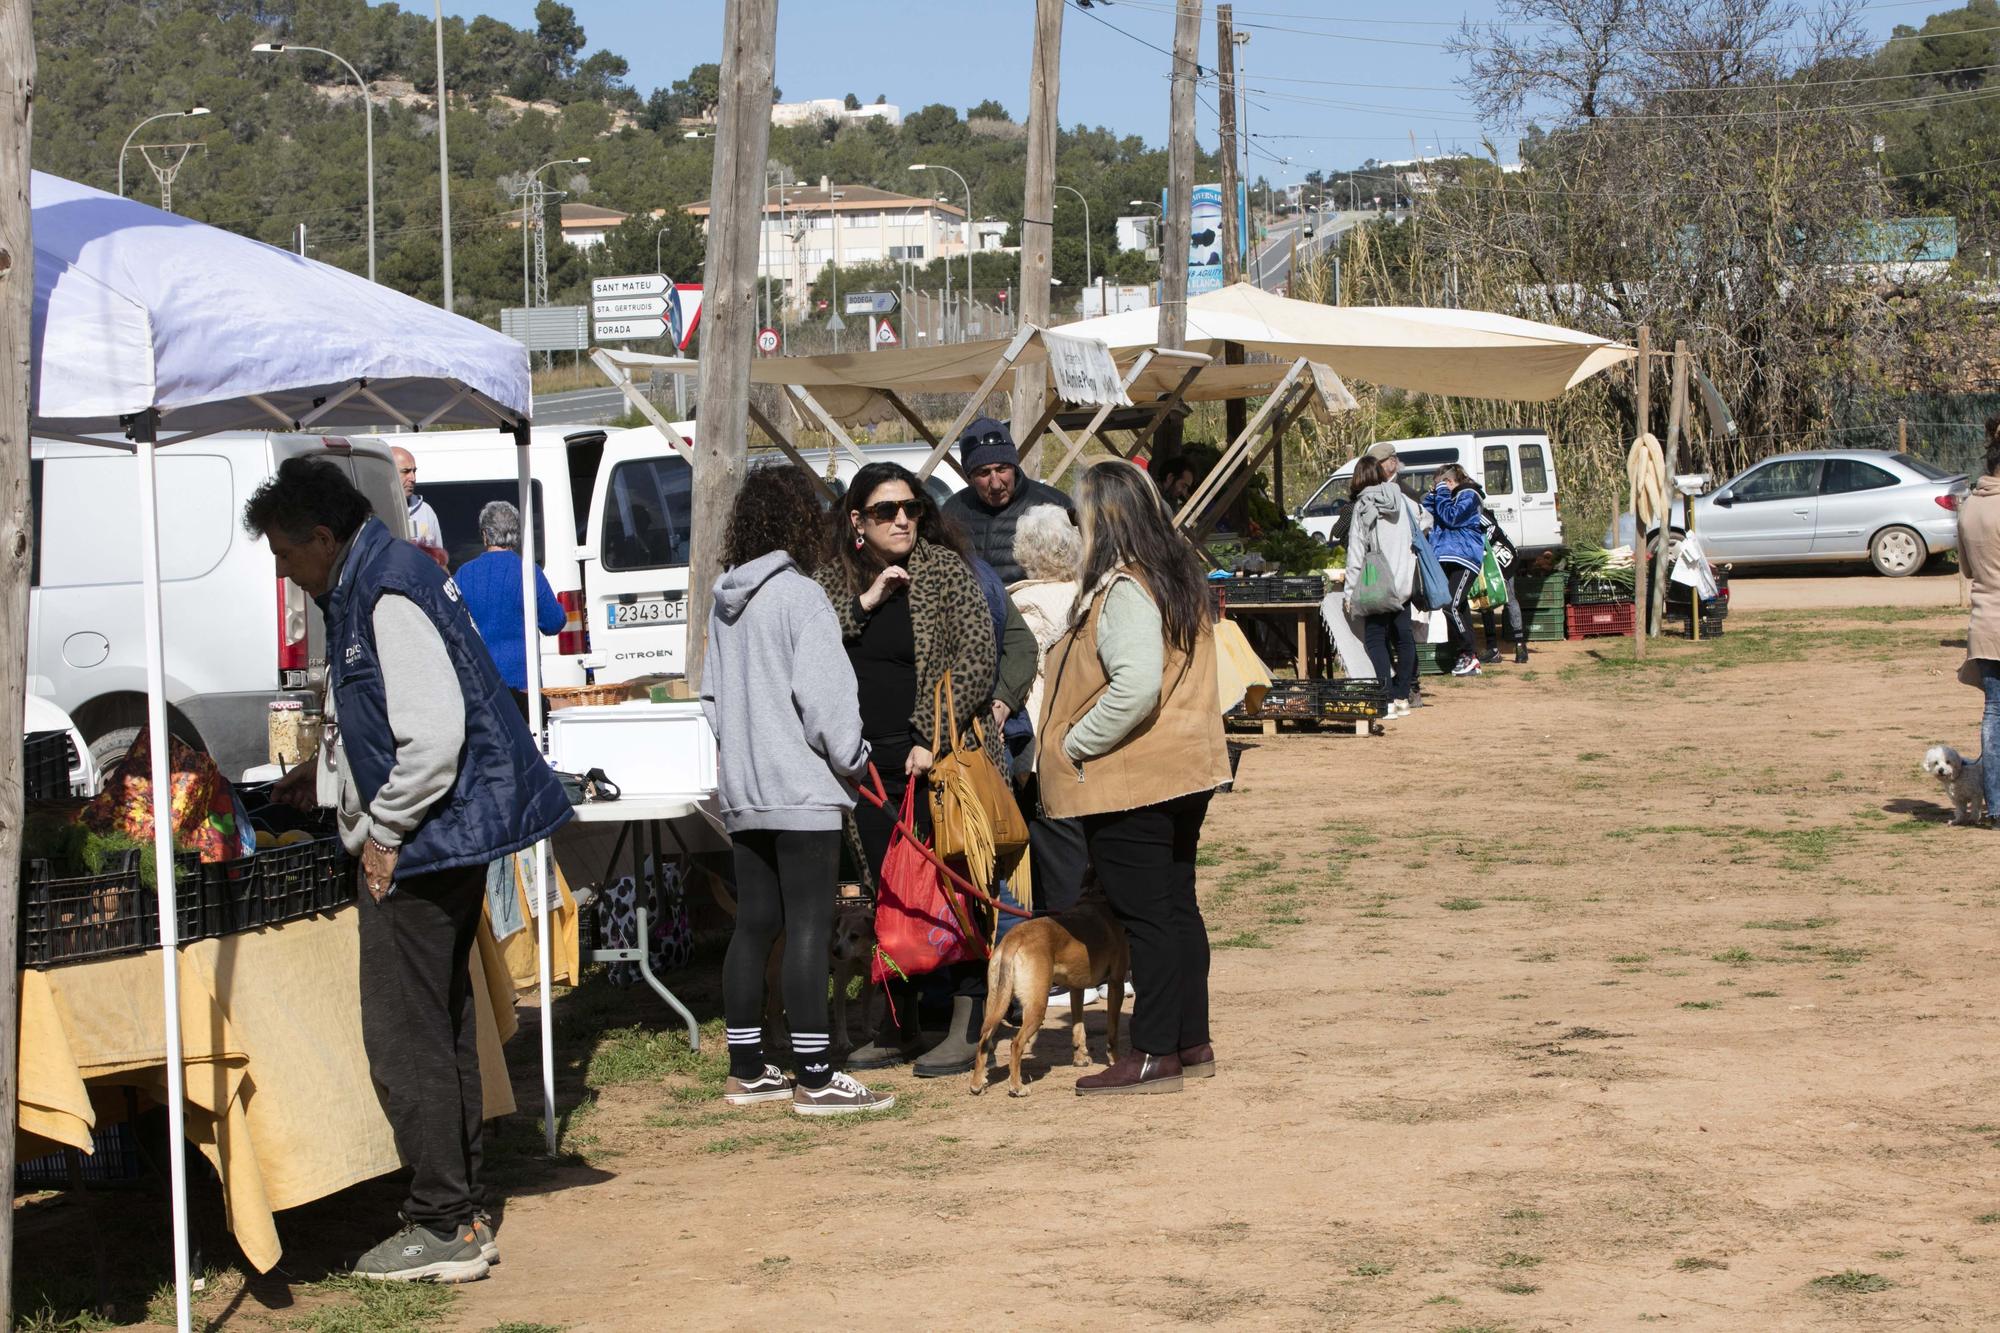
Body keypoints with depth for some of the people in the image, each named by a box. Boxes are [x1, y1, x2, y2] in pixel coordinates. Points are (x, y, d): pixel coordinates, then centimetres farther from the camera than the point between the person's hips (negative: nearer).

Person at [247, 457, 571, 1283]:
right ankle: (463, 1213, 23)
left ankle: (443, 1229, 0)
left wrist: (384, 829, -17)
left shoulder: (390, 596, -19)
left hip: (419, 843, -11)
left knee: (404, 1038, -5)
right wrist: (325, 777, 28)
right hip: (442, 840, 11)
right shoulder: (362, 587, 14)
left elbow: (435, 733, -26)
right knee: (441, 1029, 15)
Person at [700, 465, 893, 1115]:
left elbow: (712, 696, 17)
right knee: (808, 928, -6)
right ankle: (814, 1078, -6)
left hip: (742, 789, 8)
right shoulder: (800, 596, -12)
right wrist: (851, 759, -3)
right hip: (802, 790, -8)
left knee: (753, 925, 12)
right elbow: (822, 696, -16)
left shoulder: (725, 602, 12)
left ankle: (746, 1070, 17)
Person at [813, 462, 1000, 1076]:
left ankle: (964, 1030, 4)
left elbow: (978, 656, -10)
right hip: (870, 761, 5)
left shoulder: (945, 569, -5)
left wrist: (932, 738, -16)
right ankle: (899, 1027, 20)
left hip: (940, 757, -5)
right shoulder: (835, 579, 8)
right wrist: (863, 603, -13)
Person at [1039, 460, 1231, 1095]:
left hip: (1128, 781, -10)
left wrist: (1075, 744, -19)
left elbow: (1136, 685, -29)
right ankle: (1191, 1043, 22)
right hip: (1184, 770, 10)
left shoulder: (1122, 590, -19)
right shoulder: (1178, 579, 11)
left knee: (1145, 917, -4)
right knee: (1178, 907, 15)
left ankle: (1154, 1055, 1)